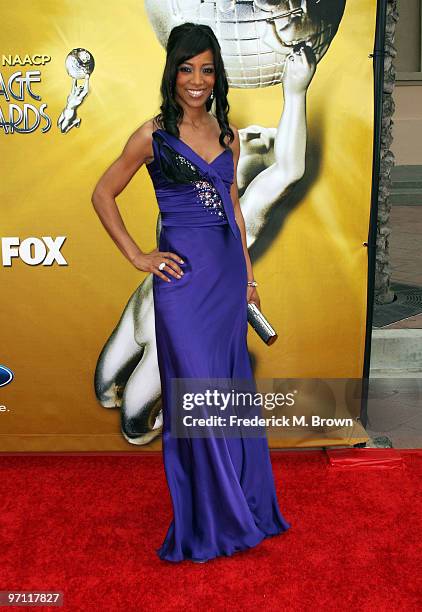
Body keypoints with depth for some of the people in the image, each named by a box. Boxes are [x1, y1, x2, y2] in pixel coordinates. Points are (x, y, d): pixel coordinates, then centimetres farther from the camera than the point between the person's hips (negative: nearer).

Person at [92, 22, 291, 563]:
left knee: (232, 386, 13)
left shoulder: (227, 134, 11)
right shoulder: (153, 135, -3)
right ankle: (208, 520, 19)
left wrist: (248, 273, 15)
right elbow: (103, 194, 2)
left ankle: (242, 500, 33)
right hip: (184, 275, -5)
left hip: (228, 271, 5)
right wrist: (138, 257, -4)